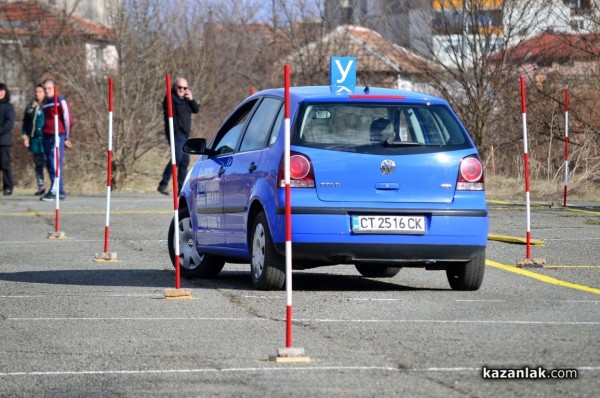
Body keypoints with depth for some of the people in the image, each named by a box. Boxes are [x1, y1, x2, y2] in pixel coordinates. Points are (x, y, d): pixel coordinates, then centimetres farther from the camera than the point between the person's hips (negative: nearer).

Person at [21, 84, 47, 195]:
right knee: (38, 164, 10)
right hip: (35, 139, 5)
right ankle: (40, 186, 17)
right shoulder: (30, 107, 12)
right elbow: (25, 122, 16)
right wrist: (25, 137, 8)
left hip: (46, 138, -5)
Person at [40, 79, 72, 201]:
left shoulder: (60, 101, -4)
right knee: (49, 164, 6)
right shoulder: (45, 104, 17)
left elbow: (68, 119, -4)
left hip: (58, 136, -8)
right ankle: (60, 192, 12)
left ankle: (54, 191, -19)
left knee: (56, 164, -14)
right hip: (47, 137, 8)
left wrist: (66, 137, 1)